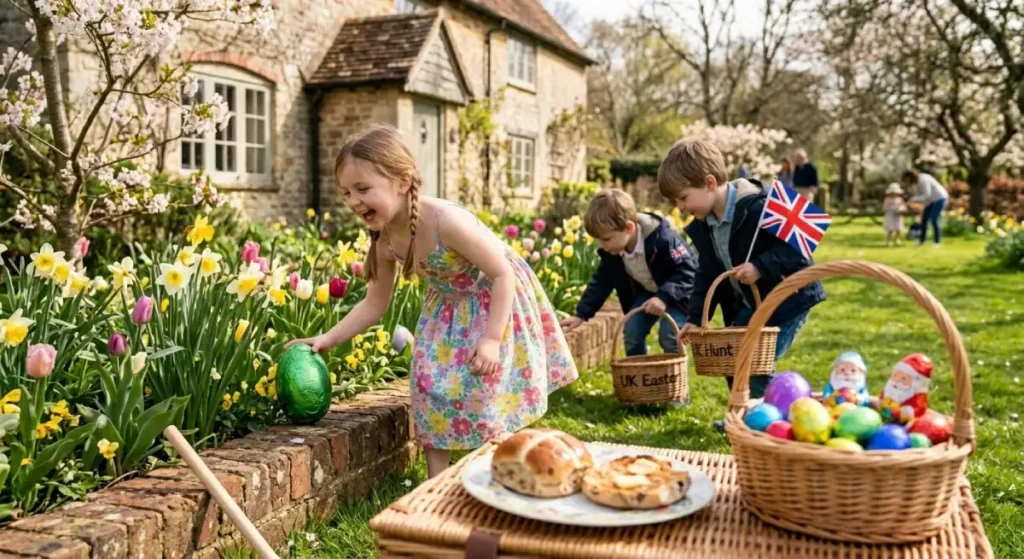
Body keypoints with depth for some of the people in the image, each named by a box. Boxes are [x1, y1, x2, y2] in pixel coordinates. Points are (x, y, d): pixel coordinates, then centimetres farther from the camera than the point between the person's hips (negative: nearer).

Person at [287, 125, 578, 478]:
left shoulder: (447, 221, -38)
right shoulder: (384, 241, -16)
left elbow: (503, 274, -29)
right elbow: (374, 305, -2)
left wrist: (492, 338, -33)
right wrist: (327, 340, -12)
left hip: (495, 303, -6)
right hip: (448, 310, 6)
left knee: (489, 396, -3)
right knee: (433, 387, 2)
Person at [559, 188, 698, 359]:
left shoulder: (663, 239, -36)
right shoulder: (611, 251, -15)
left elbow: (687, 272, -31)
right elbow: (601, 282, -3)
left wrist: (664, 297, -44)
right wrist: (581, 314, -10)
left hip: (677, 293, -6)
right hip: (646, 292, 6)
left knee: (669, 336, -22)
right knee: (632, 332, -10)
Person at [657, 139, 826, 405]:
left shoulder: (757, 209, -27)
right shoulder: (702, 226, -1)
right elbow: (707, 276, 6)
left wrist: (761, 267, -35)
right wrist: (695, 318, 0)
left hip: (789, 299, -8)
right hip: (750, 304, 8)